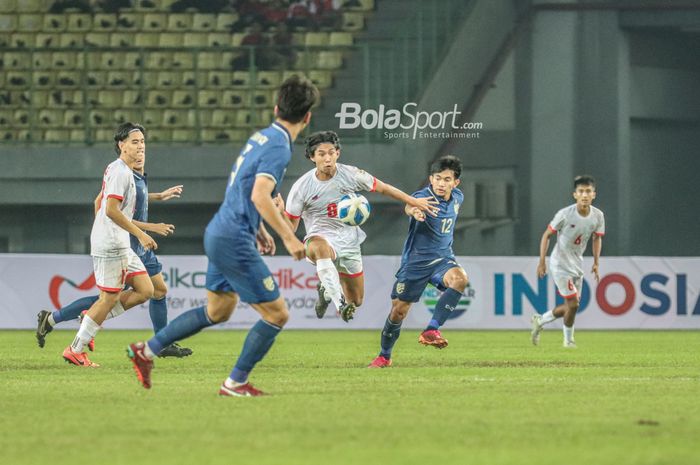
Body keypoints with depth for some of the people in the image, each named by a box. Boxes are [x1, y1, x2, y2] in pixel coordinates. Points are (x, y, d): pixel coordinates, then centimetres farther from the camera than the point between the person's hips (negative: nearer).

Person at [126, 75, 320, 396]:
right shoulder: (279, 147, -17)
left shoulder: (261, 138, 12)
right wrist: (288, 237, -23)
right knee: (277, 315, -2)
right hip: (235, 242, -10)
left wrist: (259, 229, 30)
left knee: (217, 311, 25)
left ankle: (146, 350, 30)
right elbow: (260, 196, -28)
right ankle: (236, 383, 6)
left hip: (219, 234, 10)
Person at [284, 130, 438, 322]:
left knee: (356, 301, 11)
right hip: (320, 237, -4)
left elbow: (382, 188, 7)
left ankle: (327, 291, 44)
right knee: (321, 248, -45)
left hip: (349, 242, 4)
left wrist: (414, 202, 10)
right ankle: (338, 302, -43)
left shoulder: (351, 175, -9)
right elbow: (290, 227, -7)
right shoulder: (301, 187, -14)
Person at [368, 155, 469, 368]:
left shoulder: (457, 197, 0)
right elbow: (410, 205, -47)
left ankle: (431, 331, -27)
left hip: (442, 258, 4)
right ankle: (384, 356, 26)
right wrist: (413, 210, -69)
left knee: (460, 278, -30)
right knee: (399, 310, 2)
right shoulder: (425, 196, -20)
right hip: (416, 260, -4)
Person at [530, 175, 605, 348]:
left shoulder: (598, 216, -8)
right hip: (560, 264, -6)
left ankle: (539, 321, 34)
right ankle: (568, 339, 12)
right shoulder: (565, 214, -22)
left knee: (570, 307, 11)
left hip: (577, 265, 6)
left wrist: (596, 262, 1)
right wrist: (541, 262, -13)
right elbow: (547, 235, -11)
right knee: (573, 304, -11)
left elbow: (597, 238, 10)